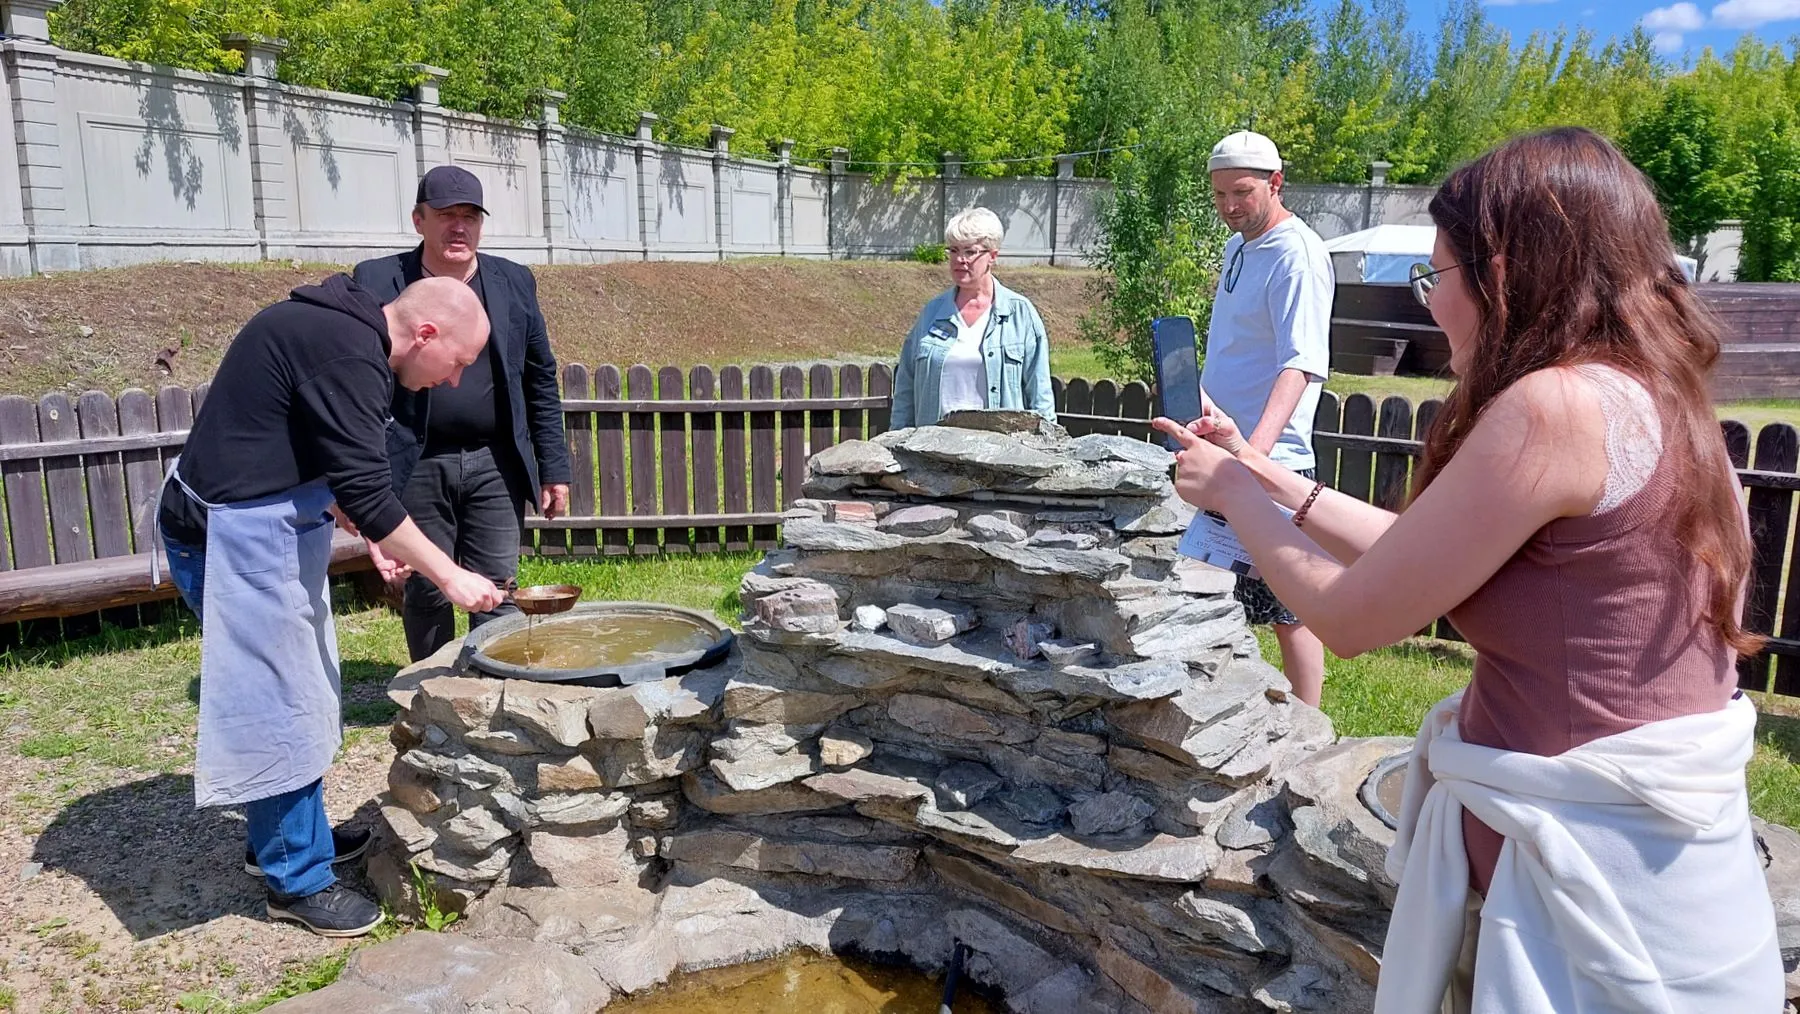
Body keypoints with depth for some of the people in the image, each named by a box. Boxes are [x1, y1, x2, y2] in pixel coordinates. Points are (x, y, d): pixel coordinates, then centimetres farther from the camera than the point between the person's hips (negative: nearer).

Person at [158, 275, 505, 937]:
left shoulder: (338, 330, 8)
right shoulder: (350, 355, -24)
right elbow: (367, 492, -25)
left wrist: (374, 538, 12)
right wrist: (449, 576, -18)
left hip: (262, 526, 10)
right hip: (239, 537, -10)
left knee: (297, 691, 19)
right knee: (280, 705, 0)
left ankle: (282, 836, 35)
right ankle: (297, 879, 14)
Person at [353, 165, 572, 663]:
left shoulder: (514, 281, 7)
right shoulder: (377, 281, -1)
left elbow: (540, 380, 10)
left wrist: (554, 469, 7)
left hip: (495, 466, 2)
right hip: (418, 468, -1)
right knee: (426, 593, 9)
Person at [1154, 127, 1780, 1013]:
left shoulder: (1555, 407, -23)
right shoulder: (1649, 398, 6)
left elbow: (1349, 615, -16)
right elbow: (1416, 555, 11)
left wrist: (1234, 494, -1)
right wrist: (1263, 474, 13)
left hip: (1584, 867, -8)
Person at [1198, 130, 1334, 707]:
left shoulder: (1298, 254, -14)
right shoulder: (1238, 246, 14)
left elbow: (1300, 363, -26)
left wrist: (1258, 445, -38)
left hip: (1271, 462, -9)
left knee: (1289, 609, -1)